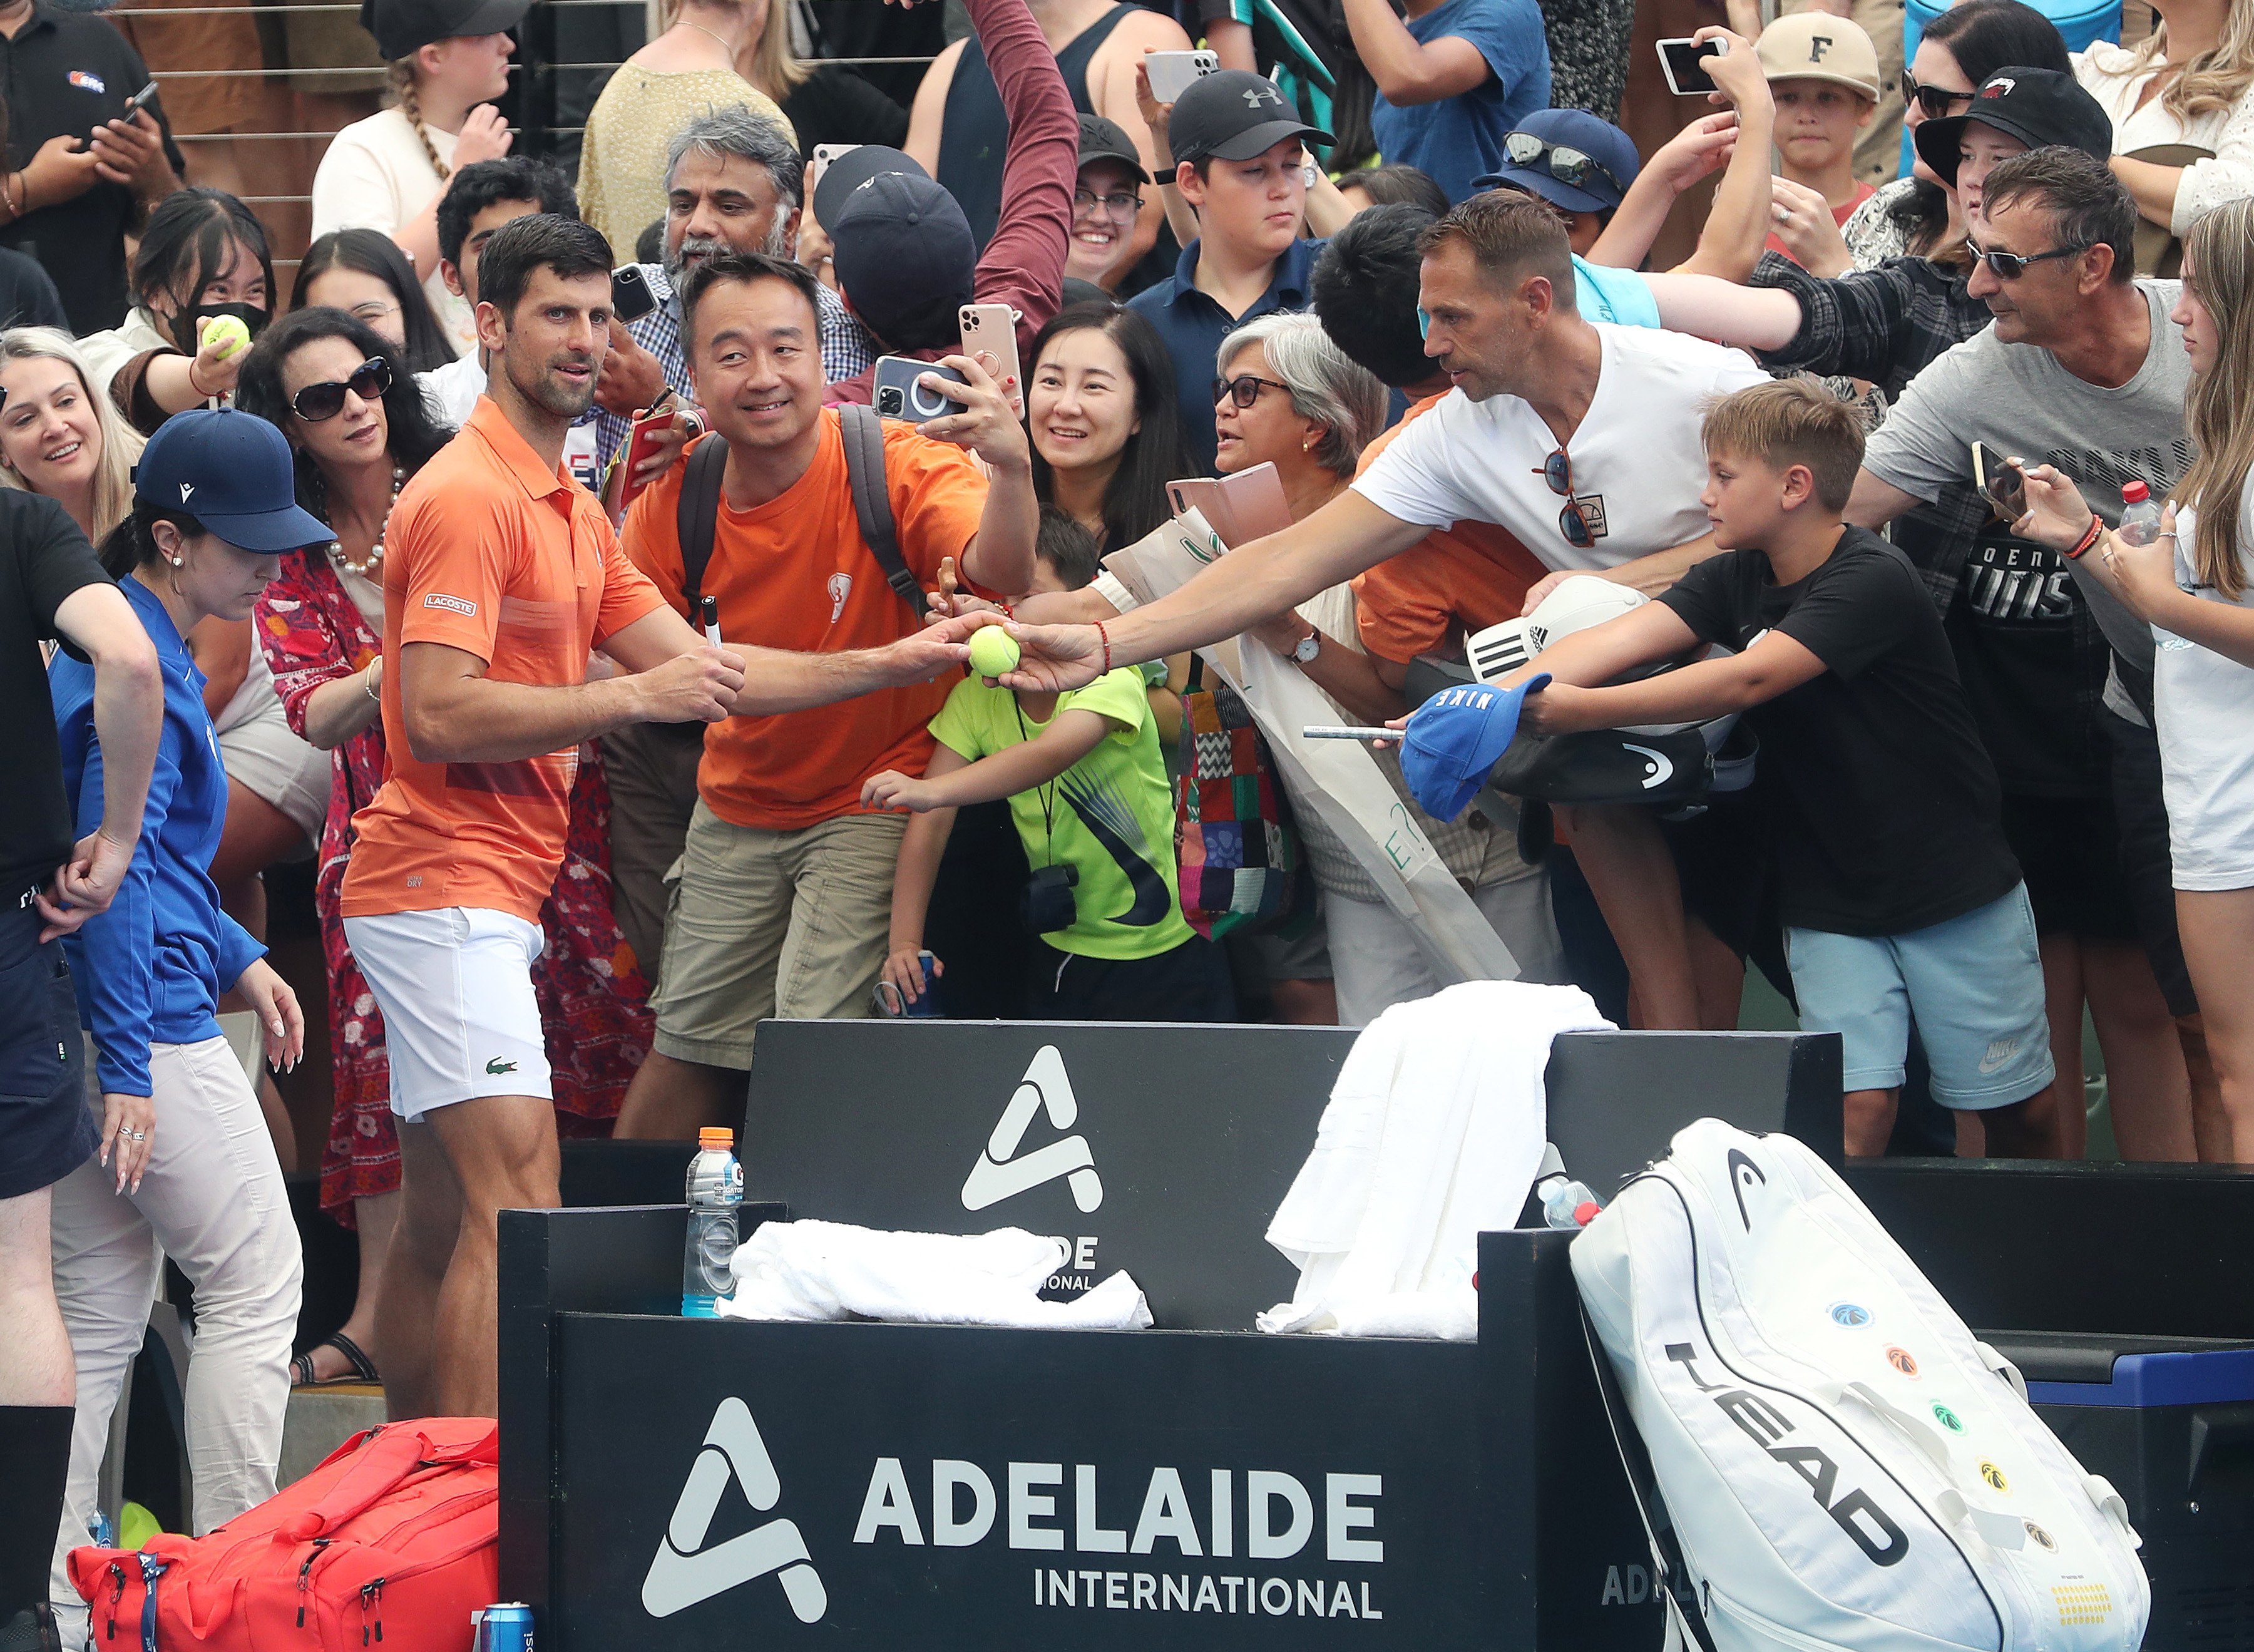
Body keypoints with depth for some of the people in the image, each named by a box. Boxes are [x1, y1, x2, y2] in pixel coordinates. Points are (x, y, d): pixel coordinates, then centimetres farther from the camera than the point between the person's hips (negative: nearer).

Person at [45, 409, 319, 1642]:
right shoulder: (138, 671, -16)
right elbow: (113, 869, -21)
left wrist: (233, 958, 24)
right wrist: (128, 1066, -22)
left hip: (94, 1031, 10)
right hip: (148, 1027, -10)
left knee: (98, 1314, 10)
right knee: (256, 1282, 0)